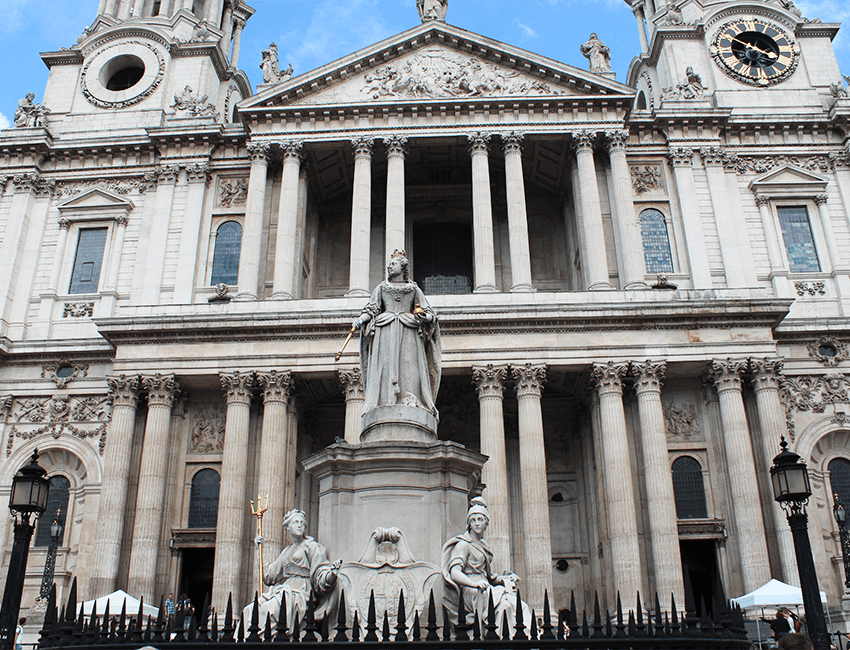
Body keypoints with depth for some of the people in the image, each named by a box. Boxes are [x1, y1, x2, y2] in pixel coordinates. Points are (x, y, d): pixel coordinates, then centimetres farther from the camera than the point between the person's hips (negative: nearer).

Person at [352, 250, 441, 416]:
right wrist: (360, 320, -3)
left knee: (409, 364, -15)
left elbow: (428, 313, 14)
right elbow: (371, 309, 15)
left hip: (408, 332, -1)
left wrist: (425, 316, -9)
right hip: (385, 331, 1)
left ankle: (411, 401, -21)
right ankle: (386, 402, -19)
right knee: (385, 363, -13)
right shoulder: (381, 288, 22)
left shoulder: (414, 289, 18)